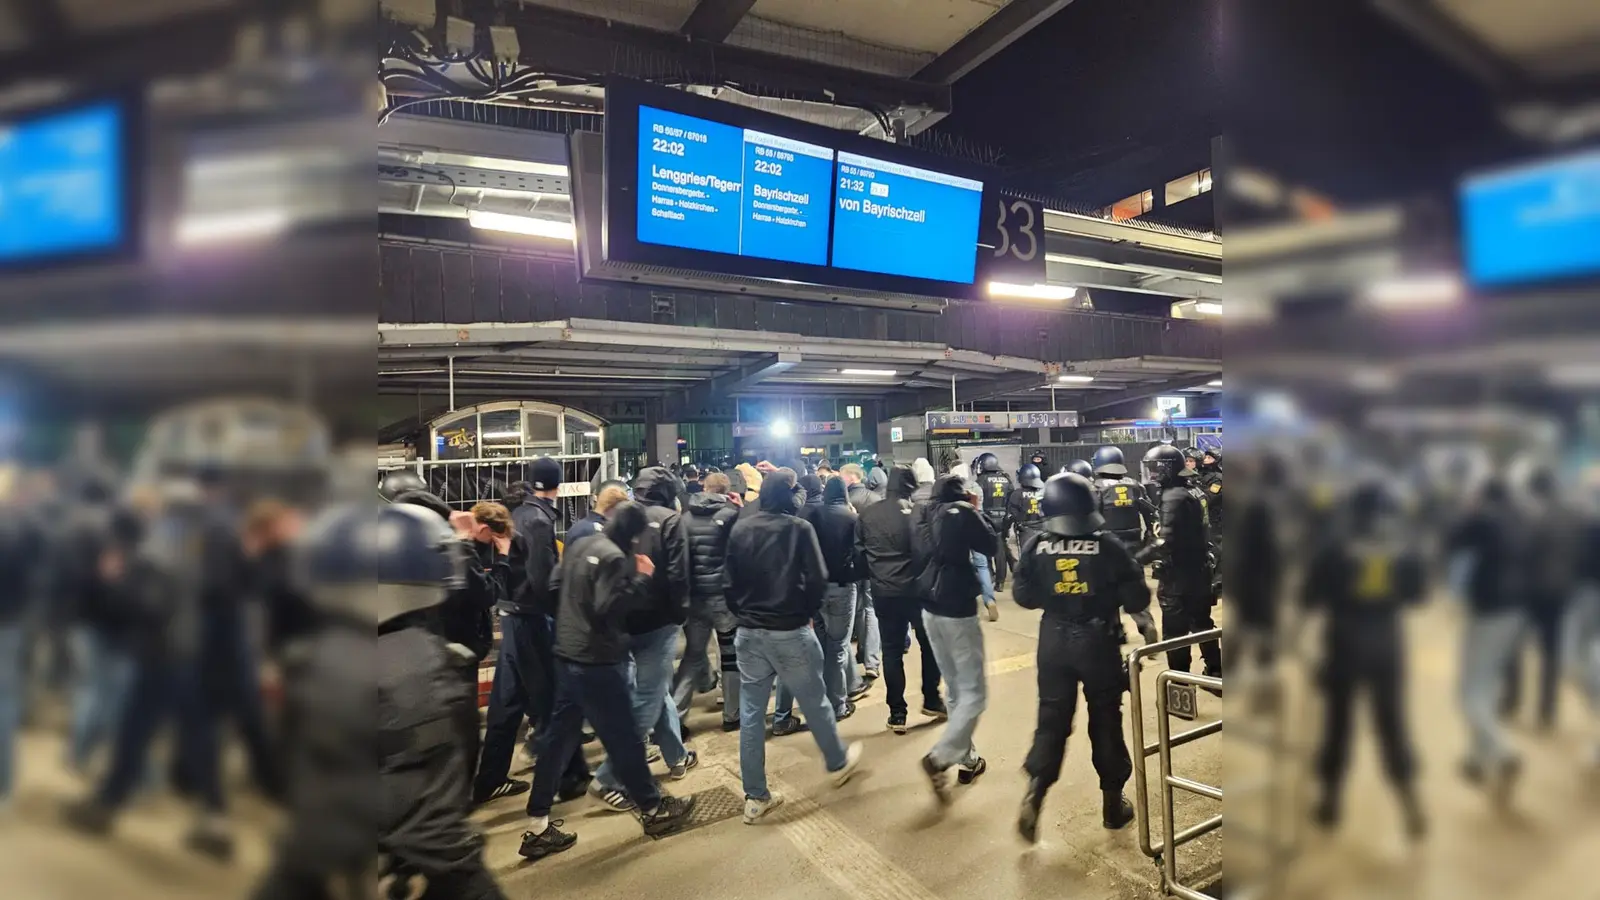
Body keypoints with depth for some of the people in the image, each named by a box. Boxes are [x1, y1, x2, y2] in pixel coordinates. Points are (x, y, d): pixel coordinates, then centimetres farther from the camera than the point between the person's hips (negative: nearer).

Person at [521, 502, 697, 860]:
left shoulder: (581, 545, 9)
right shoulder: (614, 558, -19)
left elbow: (554, 588, 16)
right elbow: (610, 607, -26)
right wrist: (642, 579, -18)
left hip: (569, 656, 9)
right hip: (597, 663, -9)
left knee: (558, 739, 12)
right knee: (623, 737, 5)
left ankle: (537, 827, 19)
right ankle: (654, 809, 22)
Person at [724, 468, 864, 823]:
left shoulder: (740, 528, 0)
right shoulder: (799, 528, -10)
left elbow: (728, 582, 1)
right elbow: (818, 580, -12)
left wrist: (743, 614, 14)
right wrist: (809, 613, 5)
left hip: (749, 633, 4)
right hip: (790, 632, -3)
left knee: (751, 714, 10)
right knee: (815, 702, 17)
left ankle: (756, 797, 18)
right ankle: (838, 762, 39)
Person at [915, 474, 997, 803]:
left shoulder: (928, 514, 5)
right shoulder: (962, 512, -13)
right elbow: (989, 543, -3)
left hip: (930, 607, 7)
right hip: (958, 609, -7)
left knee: (956, 689, 19)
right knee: (974, 692, 1)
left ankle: (967, 758, 26)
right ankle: (939, 758, -11)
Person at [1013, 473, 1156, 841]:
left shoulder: (1036, 545, -7)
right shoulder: (1108, 546, -13)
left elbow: (1023, 596, -3)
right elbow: (1135, 596, -7)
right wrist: (1146, 624, 14)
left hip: (1054, 641, 1)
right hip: (1098, 641, -1)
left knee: (1052, 719, 10)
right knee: (1106, 720, 14)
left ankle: (1033, 793, -4)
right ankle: (1112, 802, 26)